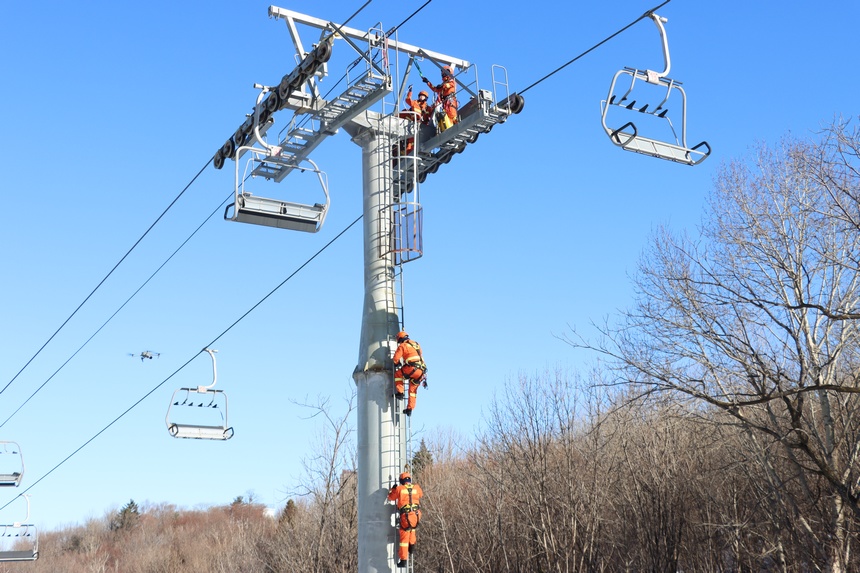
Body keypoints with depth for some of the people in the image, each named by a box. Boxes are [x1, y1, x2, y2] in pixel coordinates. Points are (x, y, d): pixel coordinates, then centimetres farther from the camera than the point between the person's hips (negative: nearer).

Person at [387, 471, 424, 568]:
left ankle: (403, 560, 3)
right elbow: (420, 494, 30)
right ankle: (412, 545, 29)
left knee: (404, 538, 3)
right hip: (416, 515, 3)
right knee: (412, 528, 36)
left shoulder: (399, 488, 1)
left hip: (405, 516, -3)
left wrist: (393, 488, 31)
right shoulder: (416, 487, 7)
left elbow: (390, 497, 16)